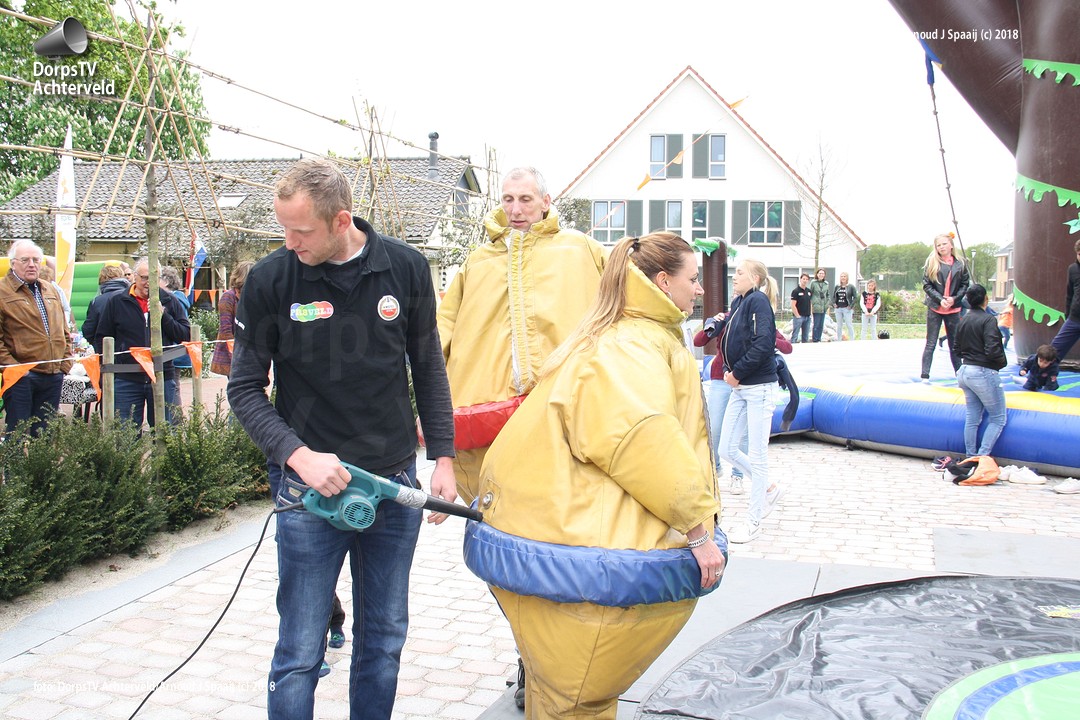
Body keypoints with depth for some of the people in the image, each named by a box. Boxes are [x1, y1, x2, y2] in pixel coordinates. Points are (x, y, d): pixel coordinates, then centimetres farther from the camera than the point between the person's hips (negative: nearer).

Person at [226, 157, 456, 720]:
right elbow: (245, 389, -2)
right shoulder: (270, 281, -8)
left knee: (385, 641, 15)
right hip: (310, 488, -2)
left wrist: (443, 458, 3)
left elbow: (428, 372, 8)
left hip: (395, 484, 3)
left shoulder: (406, 268, -2)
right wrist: (299, 455, -16)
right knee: (300, 655, 4)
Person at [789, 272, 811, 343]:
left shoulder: (809, 291, 12)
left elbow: (810, 303, 18)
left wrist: (811, 314, 9)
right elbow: (793, 305, -12)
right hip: (799, 316, -7)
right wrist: (797, 316, -14)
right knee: (795, 336, -5)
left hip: (807, 317, 7)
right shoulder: (796, 291, -8)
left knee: (806, 337, 11)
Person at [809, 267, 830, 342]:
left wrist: (828, 305, 11)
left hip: (824, 307, 5)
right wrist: (810, 305, -9)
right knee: (816, 325, -4)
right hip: (816, 307, -5)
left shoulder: (826, 283, 11)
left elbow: (827, 295, 19)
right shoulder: (813, 282, -3)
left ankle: (819, 340, 16)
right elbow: (810, 294, -4)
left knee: (821, 325, 9)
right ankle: (815, 340, 3)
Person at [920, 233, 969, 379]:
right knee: (930, 344, 0)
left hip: (953, 309, 1)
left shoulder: (960, 264, 2)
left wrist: (954, 299, -11)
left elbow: (965, 285, 4)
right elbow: (926, 285, -3)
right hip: (934, 308, -1)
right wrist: (940, 299, -15)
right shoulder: (931, 263, -1)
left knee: (955, 344, 10)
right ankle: (925, 375, 2)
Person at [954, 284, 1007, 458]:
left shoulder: (962, 321, 7)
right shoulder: (988, 319, -15)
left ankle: (970, 457, 16)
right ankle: (982, 457, -6)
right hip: (984, 373, -7)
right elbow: (992, 350, -22)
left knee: (972, 418, 13)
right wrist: (1002, 361, -3)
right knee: (998, 418, 4)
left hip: (965, 371, 7)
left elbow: (957, 348, 13)